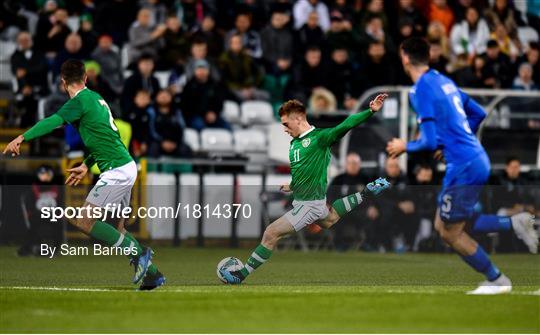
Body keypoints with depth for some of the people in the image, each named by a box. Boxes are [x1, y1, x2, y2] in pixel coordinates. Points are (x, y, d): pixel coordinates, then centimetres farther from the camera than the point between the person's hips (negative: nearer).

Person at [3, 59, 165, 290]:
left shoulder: (81, 100, -11)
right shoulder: (95, 98, 16)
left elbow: (55, 121, -27)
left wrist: (22, 138, -31)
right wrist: (86, 165, 24)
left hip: (117, 171, -9)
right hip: (126, 167, 9)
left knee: (84, 222, -11)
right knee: (116, 229, 17)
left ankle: (138, 254, -10)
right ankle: (152, 273, 18)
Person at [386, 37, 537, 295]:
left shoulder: (421, 91, -14)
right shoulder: (443, 81, 13)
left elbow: (430, 142, -18)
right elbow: (478, 113, 21)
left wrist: (404, 147, 0)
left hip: (463, 168, -9)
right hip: (476, 159, 9)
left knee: (451, 233, 4)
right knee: (444, 226, 15)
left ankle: (497, 280, 12)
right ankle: (514, 223, 8)